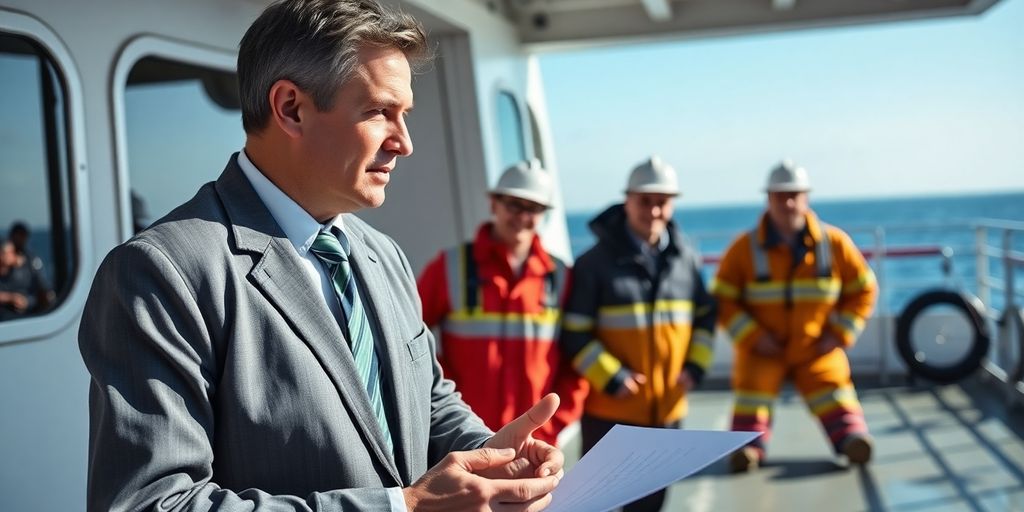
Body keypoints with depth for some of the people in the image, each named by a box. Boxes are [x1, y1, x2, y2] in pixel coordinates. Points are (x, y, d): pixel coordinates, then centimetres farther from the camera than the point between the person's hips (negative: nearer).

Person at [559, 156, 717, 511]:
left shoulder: (685, 259, 3)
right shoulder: (596, 261, -11)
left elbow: (706, 315, 15)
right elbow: (574, 333, -12)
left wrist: (696, 366, 1)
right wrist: (610, 378, -18)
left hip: (668, 406, 5)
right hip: (609, 408, -5)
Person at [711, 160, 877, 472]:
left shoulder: (834, 242, -2)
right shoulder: (745, 248, -6)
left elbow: (863, 289, 7)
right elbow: (722, 298, -3)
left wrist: (841, 333, -3)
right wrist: (752, 337, -14)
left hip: (817, 350, 1)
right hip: (763, 351, -1)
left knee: (834, 398, -11)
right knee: (753, 396, -12)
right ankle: (747, 447, -6)